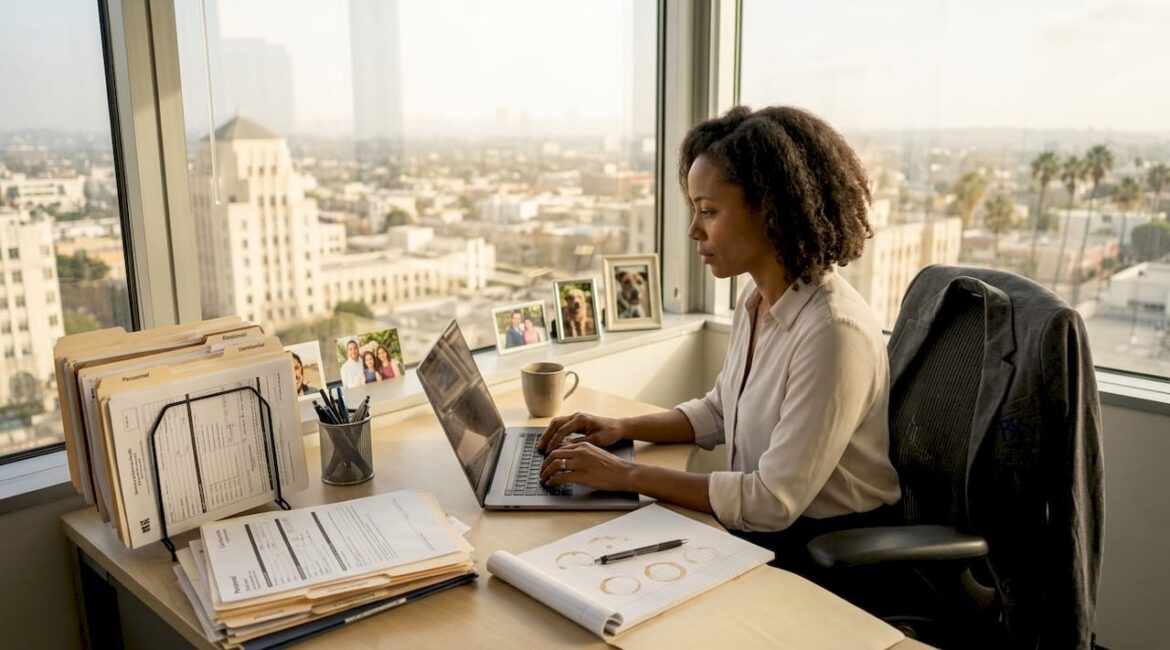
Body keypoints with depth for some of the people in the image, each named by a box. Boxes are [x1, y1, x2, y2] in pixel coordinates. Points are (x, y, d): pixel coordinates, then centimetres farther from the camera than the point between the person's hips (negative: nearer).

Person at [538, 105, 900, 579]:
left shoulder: (833, 330, -27)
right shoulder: (755, 299, 0)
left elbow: (772, 502, -26)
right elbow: (720, 412, 15)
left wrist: (629, 475, -23)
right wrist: (624, 428, 0)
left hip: (828, 557, -7)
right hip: (756, 533, 7)